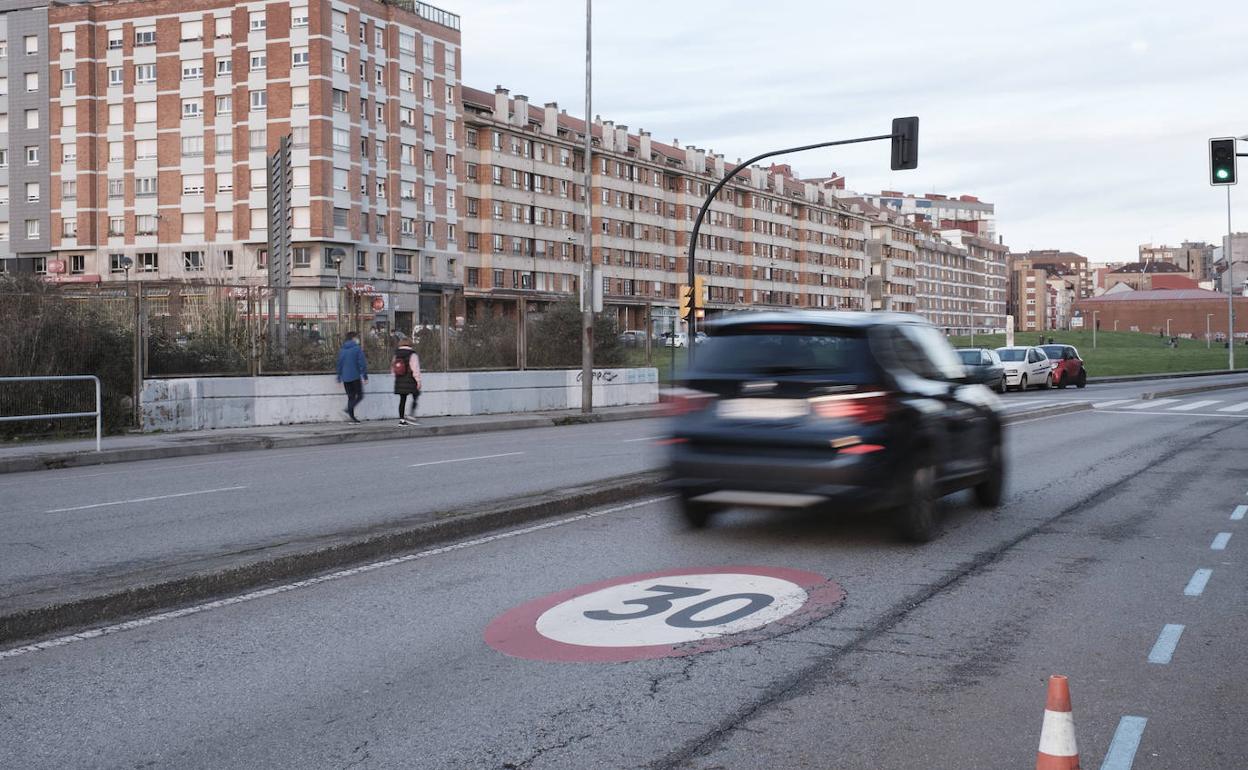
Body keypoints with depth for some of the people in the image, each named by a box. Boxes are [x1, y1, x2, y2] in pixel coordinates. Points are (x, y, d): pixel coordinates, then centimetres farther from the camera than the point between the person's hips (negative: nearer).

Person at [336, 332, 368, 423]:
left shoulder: (341, 349, 10)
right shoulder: (357, 348, -6)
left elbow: (339, 364, 13)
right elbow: (362, 363, -10)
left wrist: (339, 378, 20)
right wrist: (365, 377, -7)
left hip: (345, 377, 5)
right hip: (355, 377, -5)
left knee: (350, 397, 12)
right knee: (359, 396, 1)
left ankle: (352, 417, 8)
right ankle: (349, 409, -21)